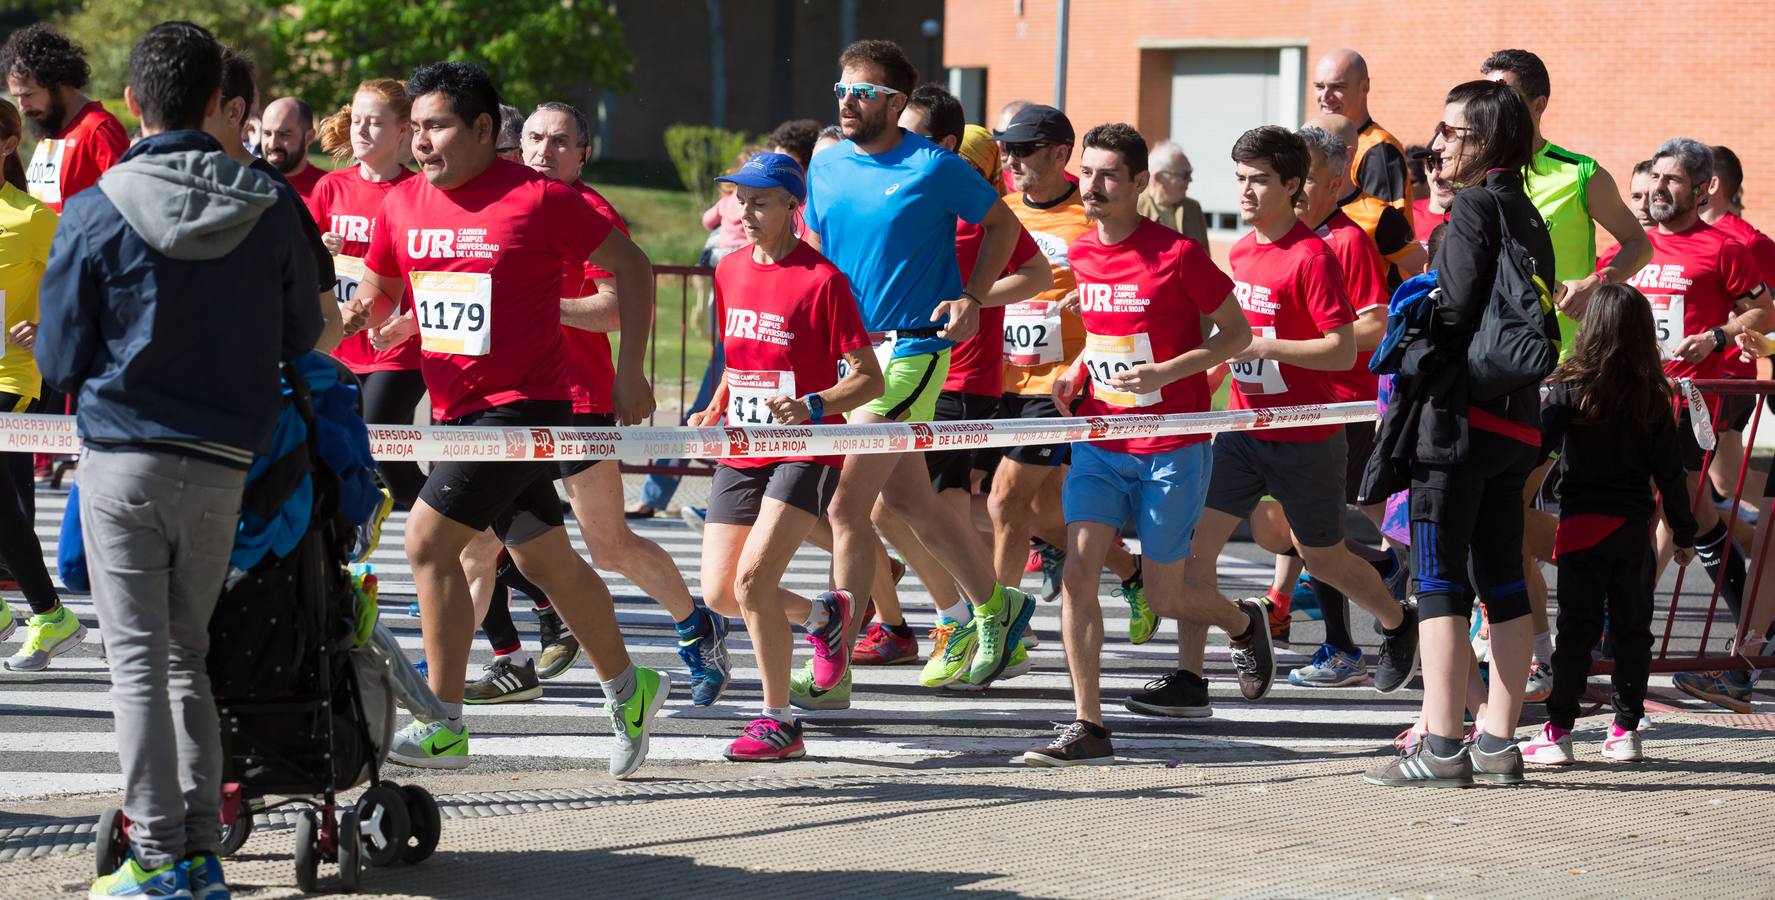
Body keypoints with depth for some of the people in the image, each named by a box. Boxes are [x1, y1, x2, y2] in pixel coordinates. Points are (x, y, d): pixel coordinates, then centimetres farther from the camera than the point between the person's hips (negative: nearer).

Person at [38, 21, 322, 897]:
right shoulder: (271, 210, -2)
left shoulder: (95, 213, -8)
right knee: (187, 654, 14)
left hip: (123, 458, -3)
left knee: (137, 660, 1)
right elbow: (300, 337, 9)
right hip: (223, 463, 3)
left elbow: (60, 360, -2)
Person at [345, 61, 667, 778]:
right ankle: (626, 687, 35)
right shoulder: (402, 205, 5)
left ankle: (444, 726, -10)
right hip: (456, 410, 7)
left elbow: (630, 266, -4)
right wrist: (363, 314, -6)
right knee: (544, 559, 17)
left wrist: (629, 370, -6)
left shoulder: (538, 200, -13)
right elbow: (377, 292, 18)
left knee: (428, 540, -16)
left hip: (523, 406, -7)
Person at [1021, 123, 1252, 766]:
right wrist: (1076, 374, 4)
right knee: (1077, 573, -12)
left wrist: (1164, 372, -19)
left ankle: (1244, 622, 41)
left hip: (1171, 449, -4)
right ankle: (1087, 727, -7)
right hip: (1099, 442, 4)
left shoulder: (1176, 254, -14)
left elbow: (1237, 334, -7)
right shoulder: (1081, 254, 3)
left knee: (1164, 598, 6)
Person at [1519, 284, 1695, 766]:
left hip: (1584, 523, -2)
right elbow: (1669, 470, 3)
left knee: (1577, 627, 0)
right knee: (1632, 626, 10)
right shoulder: (1654, 397, 0)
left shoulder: (1570, 388, -9)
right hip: (1635, 525, 2)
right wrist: (1684, 532, 10)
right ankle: (1626, 729, 12)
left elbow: (1537, 443, -13)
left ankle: (1559, 731, -2)